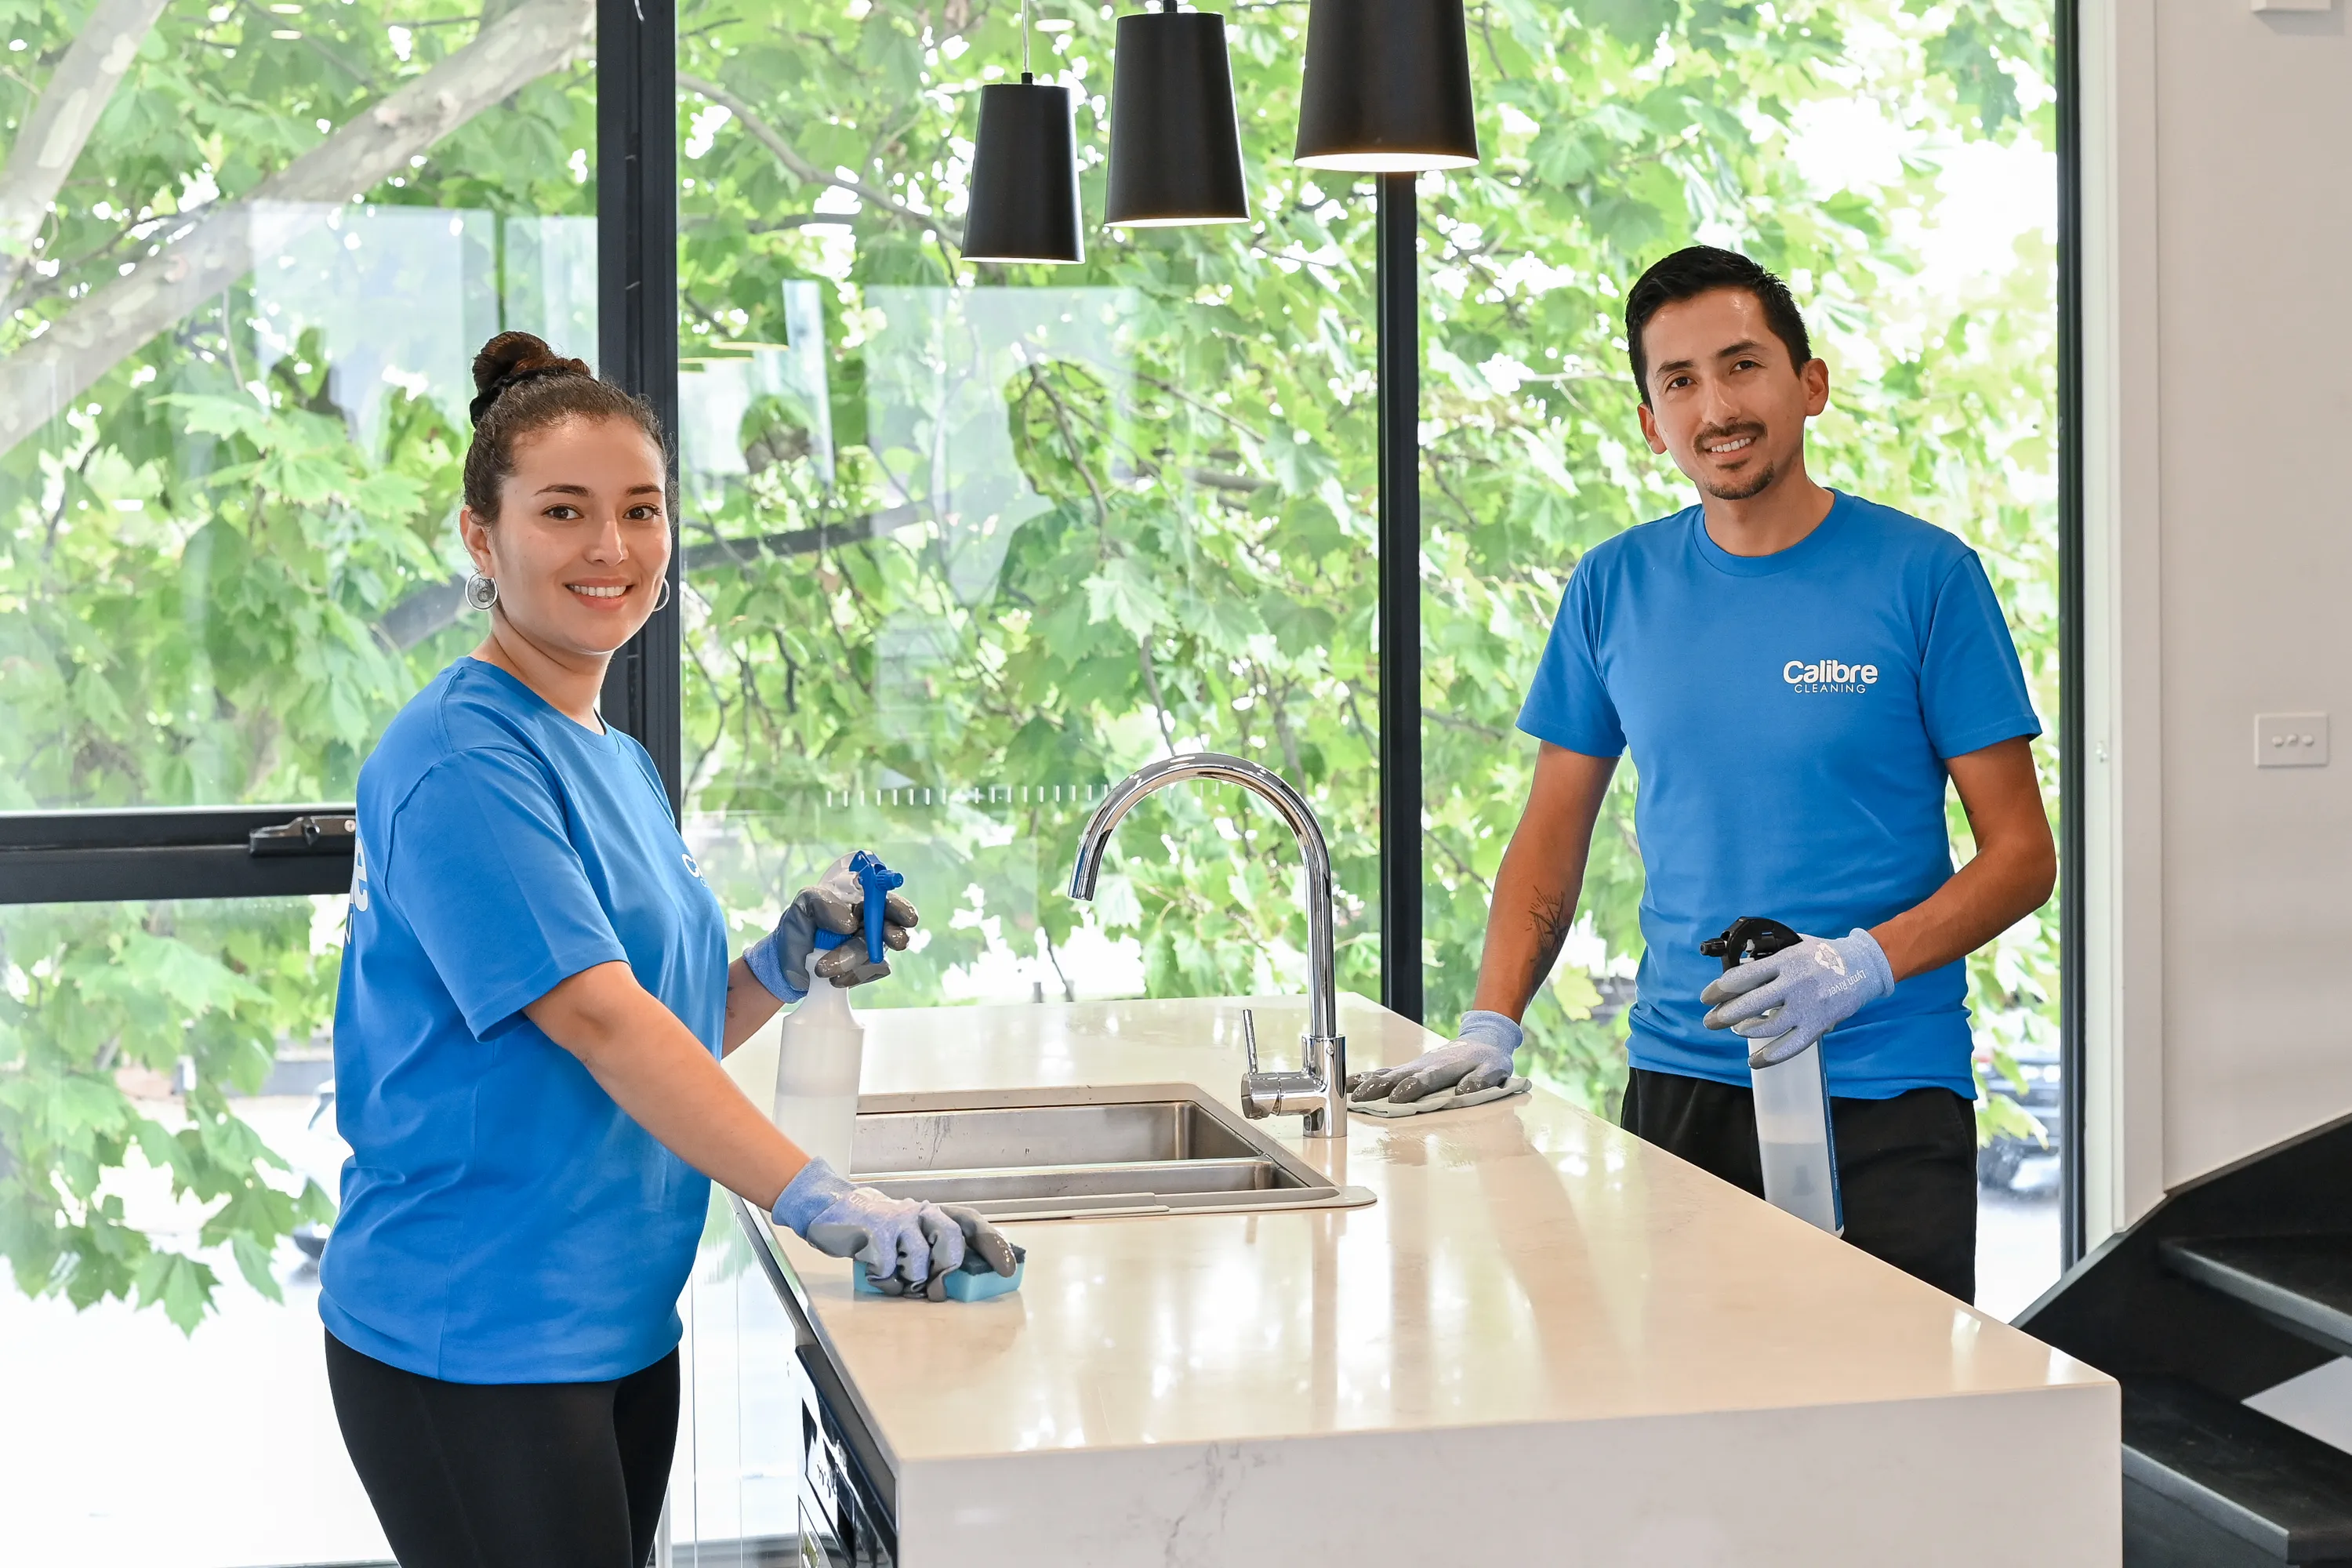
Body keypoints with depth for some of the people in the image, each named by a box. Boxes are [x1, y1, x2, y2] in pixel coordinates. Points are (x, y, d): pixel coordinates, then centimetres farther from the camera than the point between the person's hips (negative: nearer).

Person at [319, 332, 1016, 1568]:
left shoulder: (618, 762, 13)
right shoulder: (462, 758, -15)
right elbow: (593, 1021, -25)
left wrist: (780, 972, -2)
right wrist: (824, 1200, -30)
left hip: (621, 1321, 9)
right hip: (472, 1339, -9)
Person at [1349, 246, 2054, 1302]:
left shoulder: (1925, 575, -3)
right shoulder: (1616, 587, 7)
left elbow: (2022, 855, -3)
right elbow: (1552, 836, 12)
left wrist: (1864, 965, -19)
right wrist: (1490, 1031, -2)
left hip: (1887, 1099, -2)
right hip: (1679, 1085, 3)